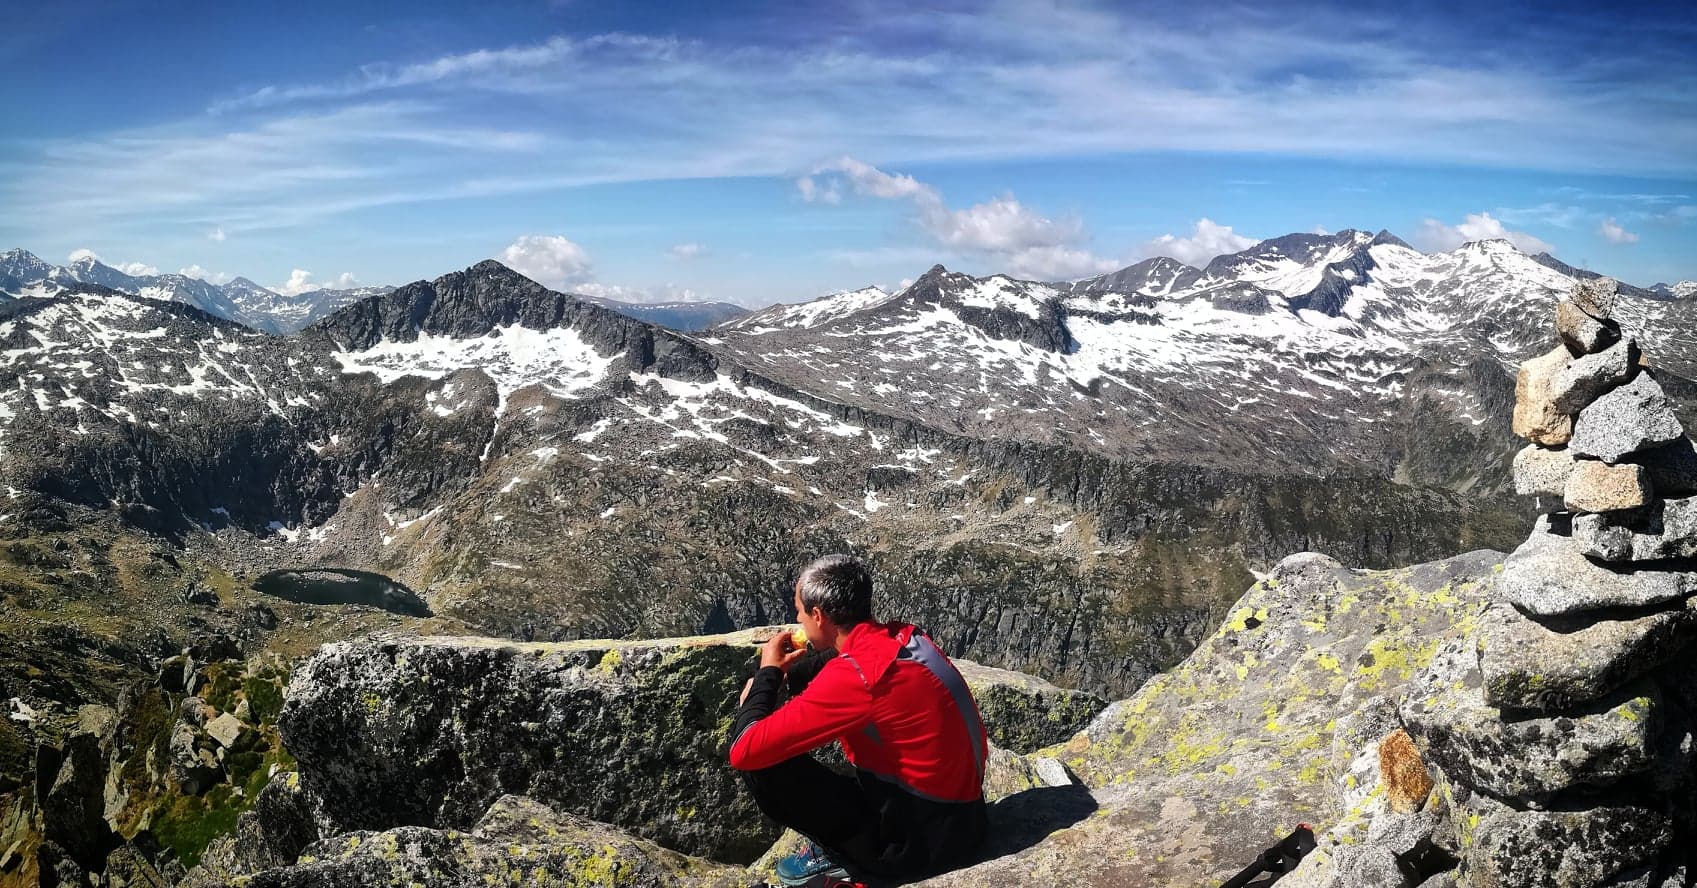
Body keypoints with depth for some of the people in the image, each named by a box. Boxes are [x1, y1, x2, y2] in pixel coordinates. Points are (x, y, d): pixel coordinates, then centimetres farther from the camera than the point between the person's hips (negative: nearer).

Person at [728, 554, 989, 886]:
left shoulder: (856, 673, -25)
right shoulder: (905, 637, -2)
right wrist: (791, 668, 10)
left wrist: (769, 672, -7)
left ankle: (839, 855, 7)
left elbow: (744, 751, -24)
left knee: (759, 758, -13)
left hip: (921, 840, -8)